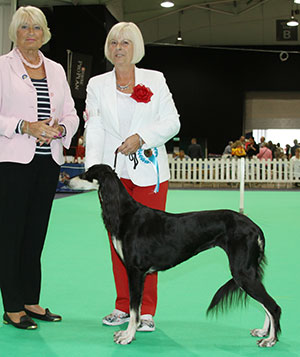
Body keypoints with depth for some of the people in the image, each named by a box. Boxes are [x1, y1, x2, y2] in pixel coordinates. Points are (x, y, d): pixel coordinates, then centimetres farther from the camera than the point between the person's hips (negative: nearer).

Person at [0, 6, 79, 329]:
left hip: (48, 161, 5)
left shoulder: (56, 70, 15)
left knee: (36, 233, 9)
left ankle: (30, 302, 19)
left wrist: (60, 128, -6)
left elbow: (71, 114, 15)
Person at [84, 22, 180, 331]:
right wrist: (93, 167, -13)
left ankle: (146, 310, 9)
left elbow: (172, 122, 2)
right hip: (113, 171, 2)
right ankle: (123, 306, 19)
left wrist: (142, 137, -13)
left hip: (148, 170, -2)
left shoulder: (155, 80, 6)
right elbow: (94, 129, 0)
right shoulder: (97, 85, 9)